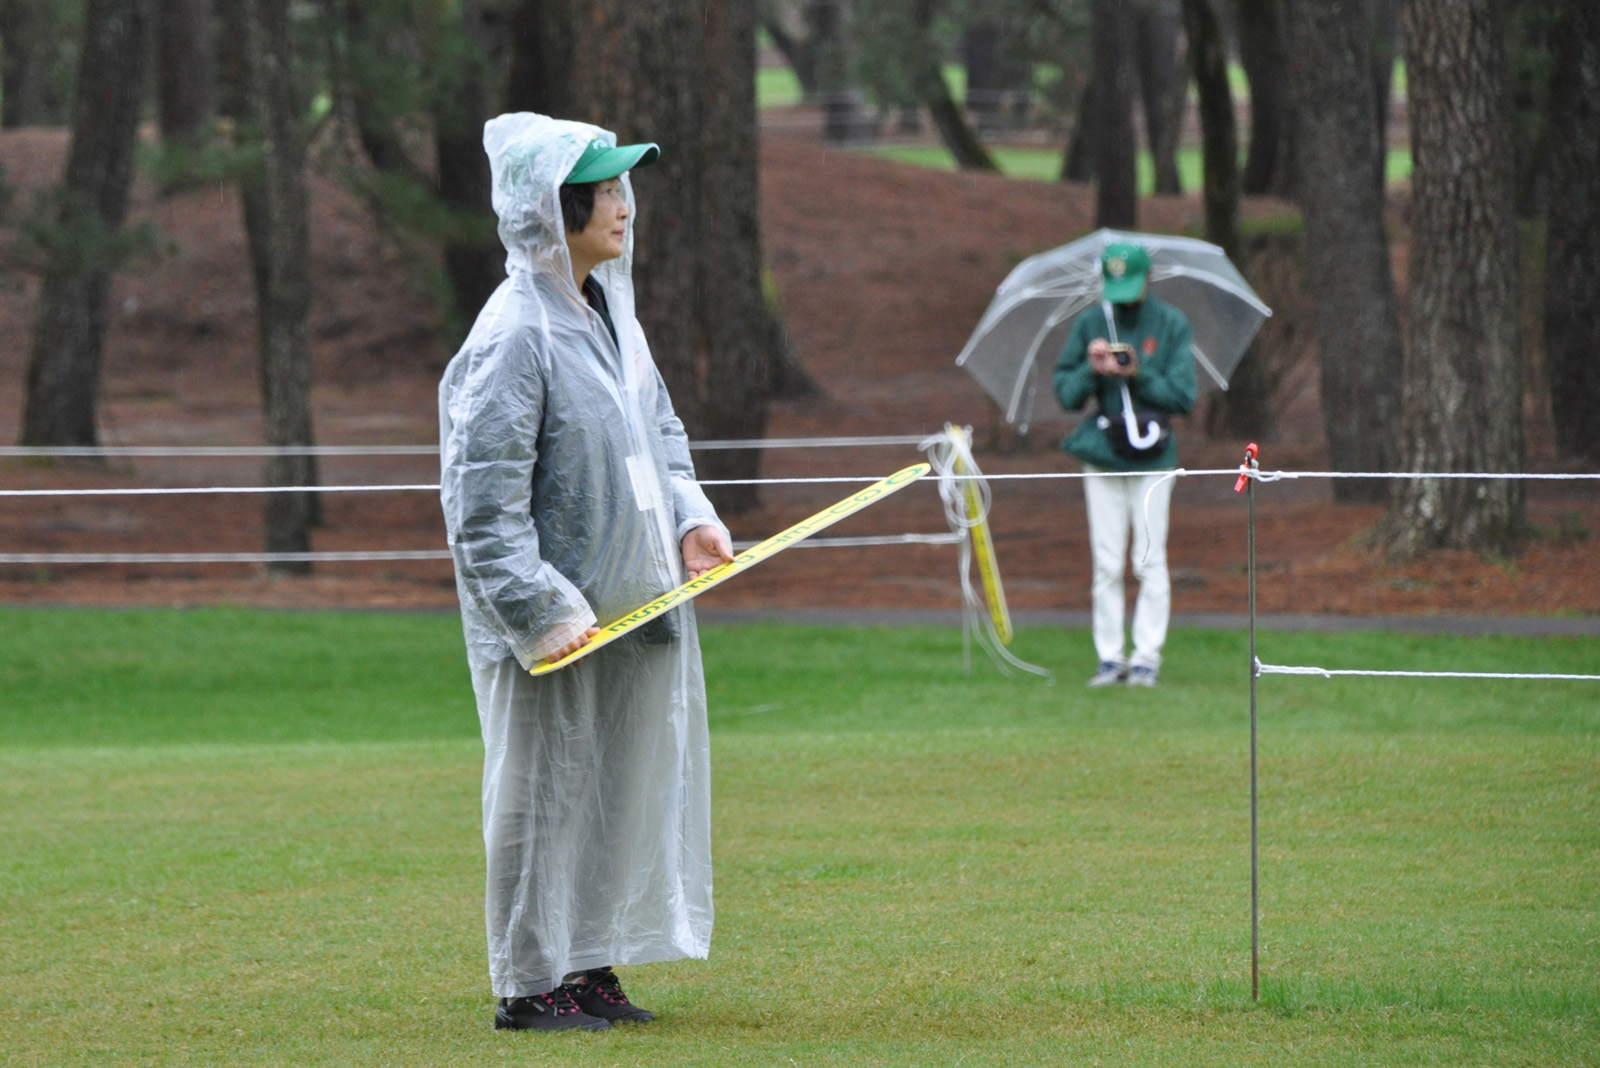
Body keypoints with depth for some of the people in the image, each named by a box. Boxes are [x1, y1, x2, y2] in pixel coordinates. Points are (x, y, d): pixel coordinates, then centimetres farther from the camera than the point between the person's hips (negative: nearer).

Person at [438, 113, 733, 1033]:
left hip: (628, 605, 9)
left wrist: (689, 516, 8)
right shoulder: (513, 337, -19)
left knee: (624, 783, 14)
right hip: (554, 623, -9)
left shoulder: (606, 309, 9)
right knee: (544, 792, 0)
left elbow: (658, 425, 24)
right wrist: (541, 611, -22)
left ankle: (589, 964, 25)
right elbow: (484, 503, -21)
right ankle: (529, 983, 10)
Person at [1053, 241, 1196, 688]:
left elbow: (1182, 396, -3)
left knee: (1149, 561, -4)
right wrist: (1092, 370, -14)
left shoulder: (1172, 325, 1)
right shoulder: (1089, 324, 7)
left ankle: (1147, 657, 2)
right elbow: (1066, 394, 6)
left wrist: (1139, 374, -16)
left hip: (1152, 459, -2)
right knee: (1106, 565, 1)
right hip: (1102, 456, 2)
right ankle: (1110, 657, 6)